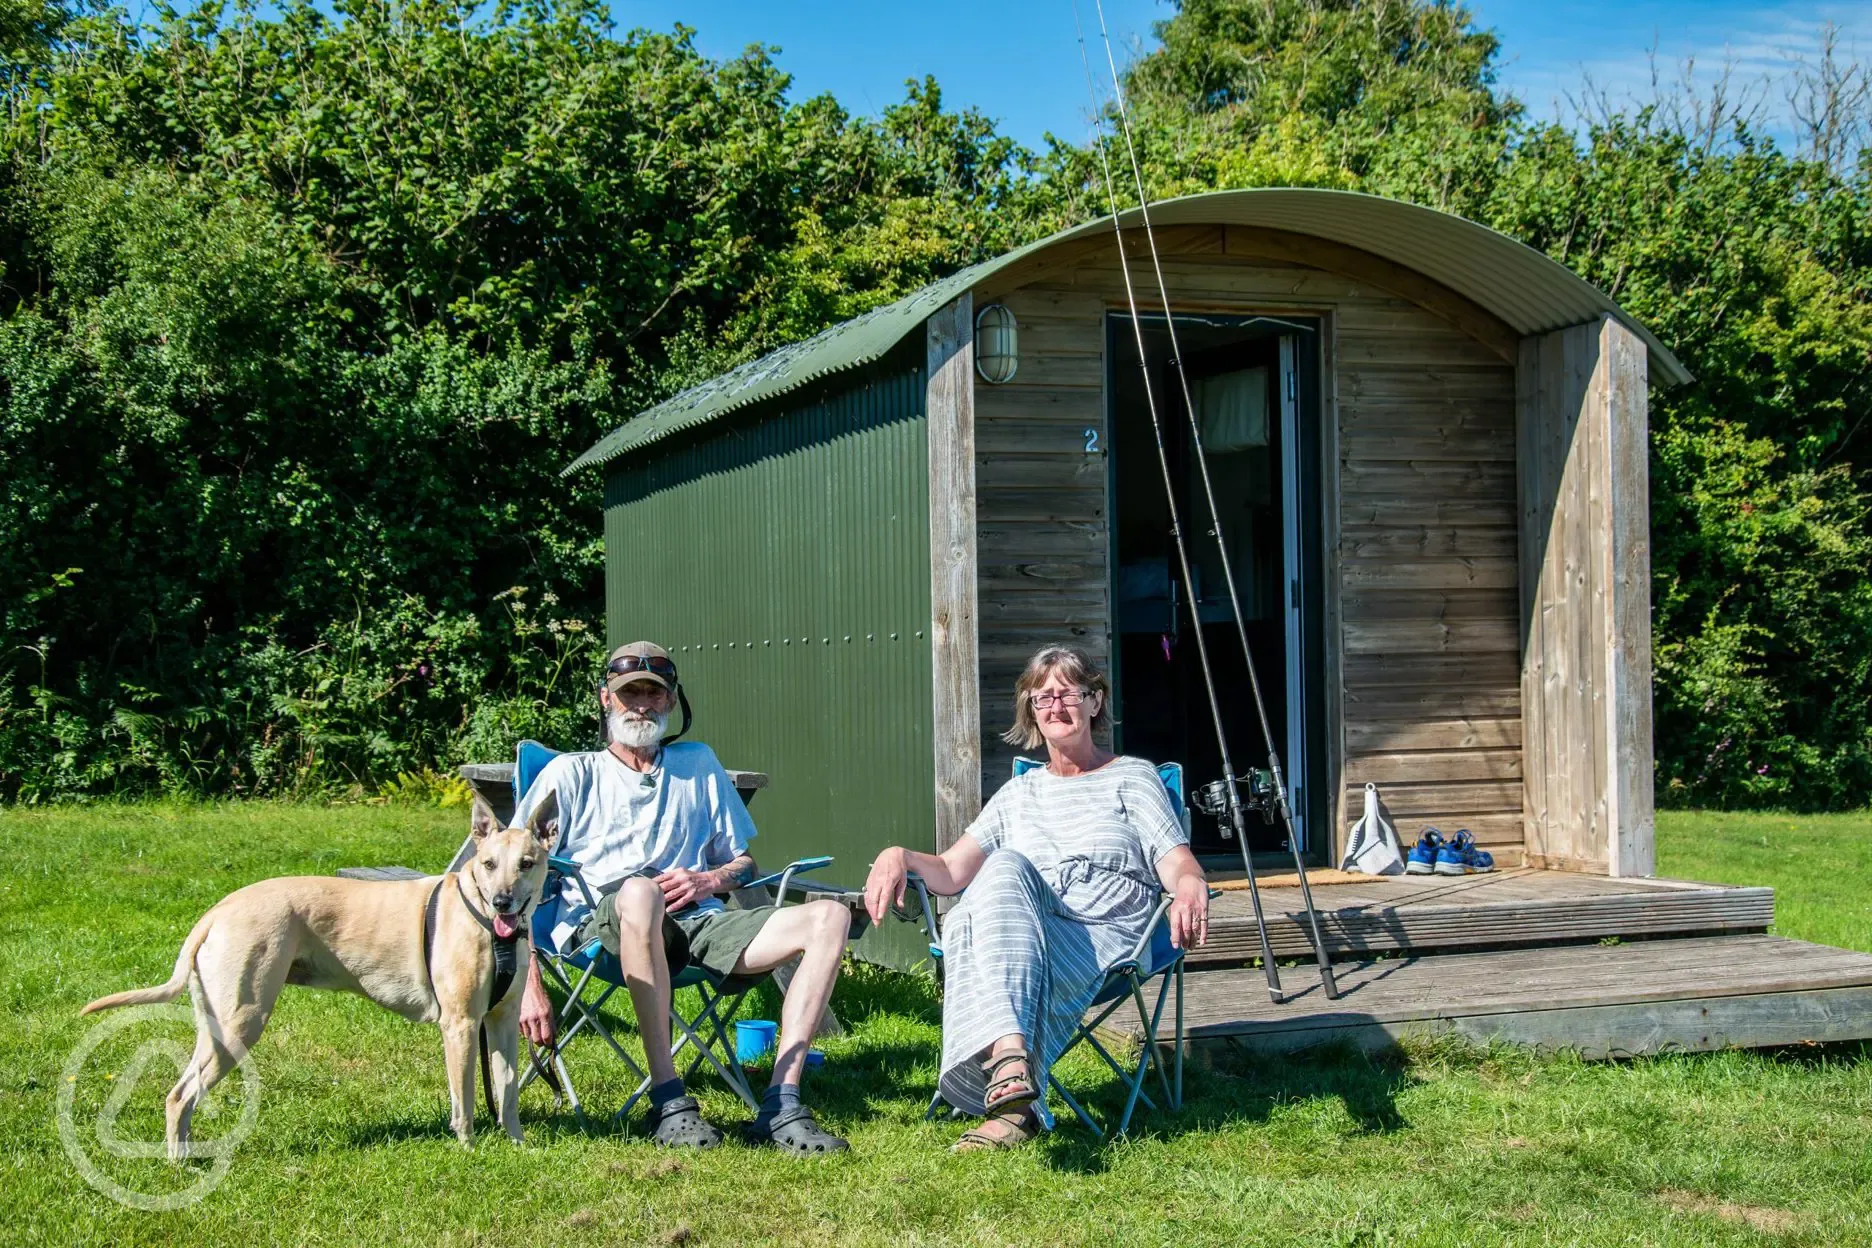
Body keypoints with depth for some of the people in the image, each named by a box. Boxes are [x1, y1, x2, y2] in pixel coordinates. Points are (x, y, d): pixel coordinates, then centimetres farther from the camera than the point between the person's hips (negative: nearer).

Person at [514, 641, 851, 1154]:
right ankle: (668, 1102, -38)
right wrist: (530, 986, -8)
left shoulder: (699, 765, 28)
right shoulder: (571, 774, 16)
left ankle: (780, 1105, -27)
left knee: (829, 917, -19)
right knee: (639, 891, -42)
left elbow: (743, 862, 29)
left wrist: (709, 880, 2)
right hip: (598, 927, -4)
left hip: (696, 922, 4)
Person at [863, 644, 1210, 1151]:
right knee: (1005, 866, -32)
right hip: (1018, 929, 3)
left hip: (1106, 934, -3)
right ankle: (1011, 1059, -51)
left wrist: (1191, 889, -22)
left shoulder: (1132, 777, 17)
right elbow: (951, 872, 18)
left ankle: (1004, 1087, -48)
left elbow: (1179, 867, 3)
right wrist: (901, 855, -3)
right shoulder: (1018, 794, 28)